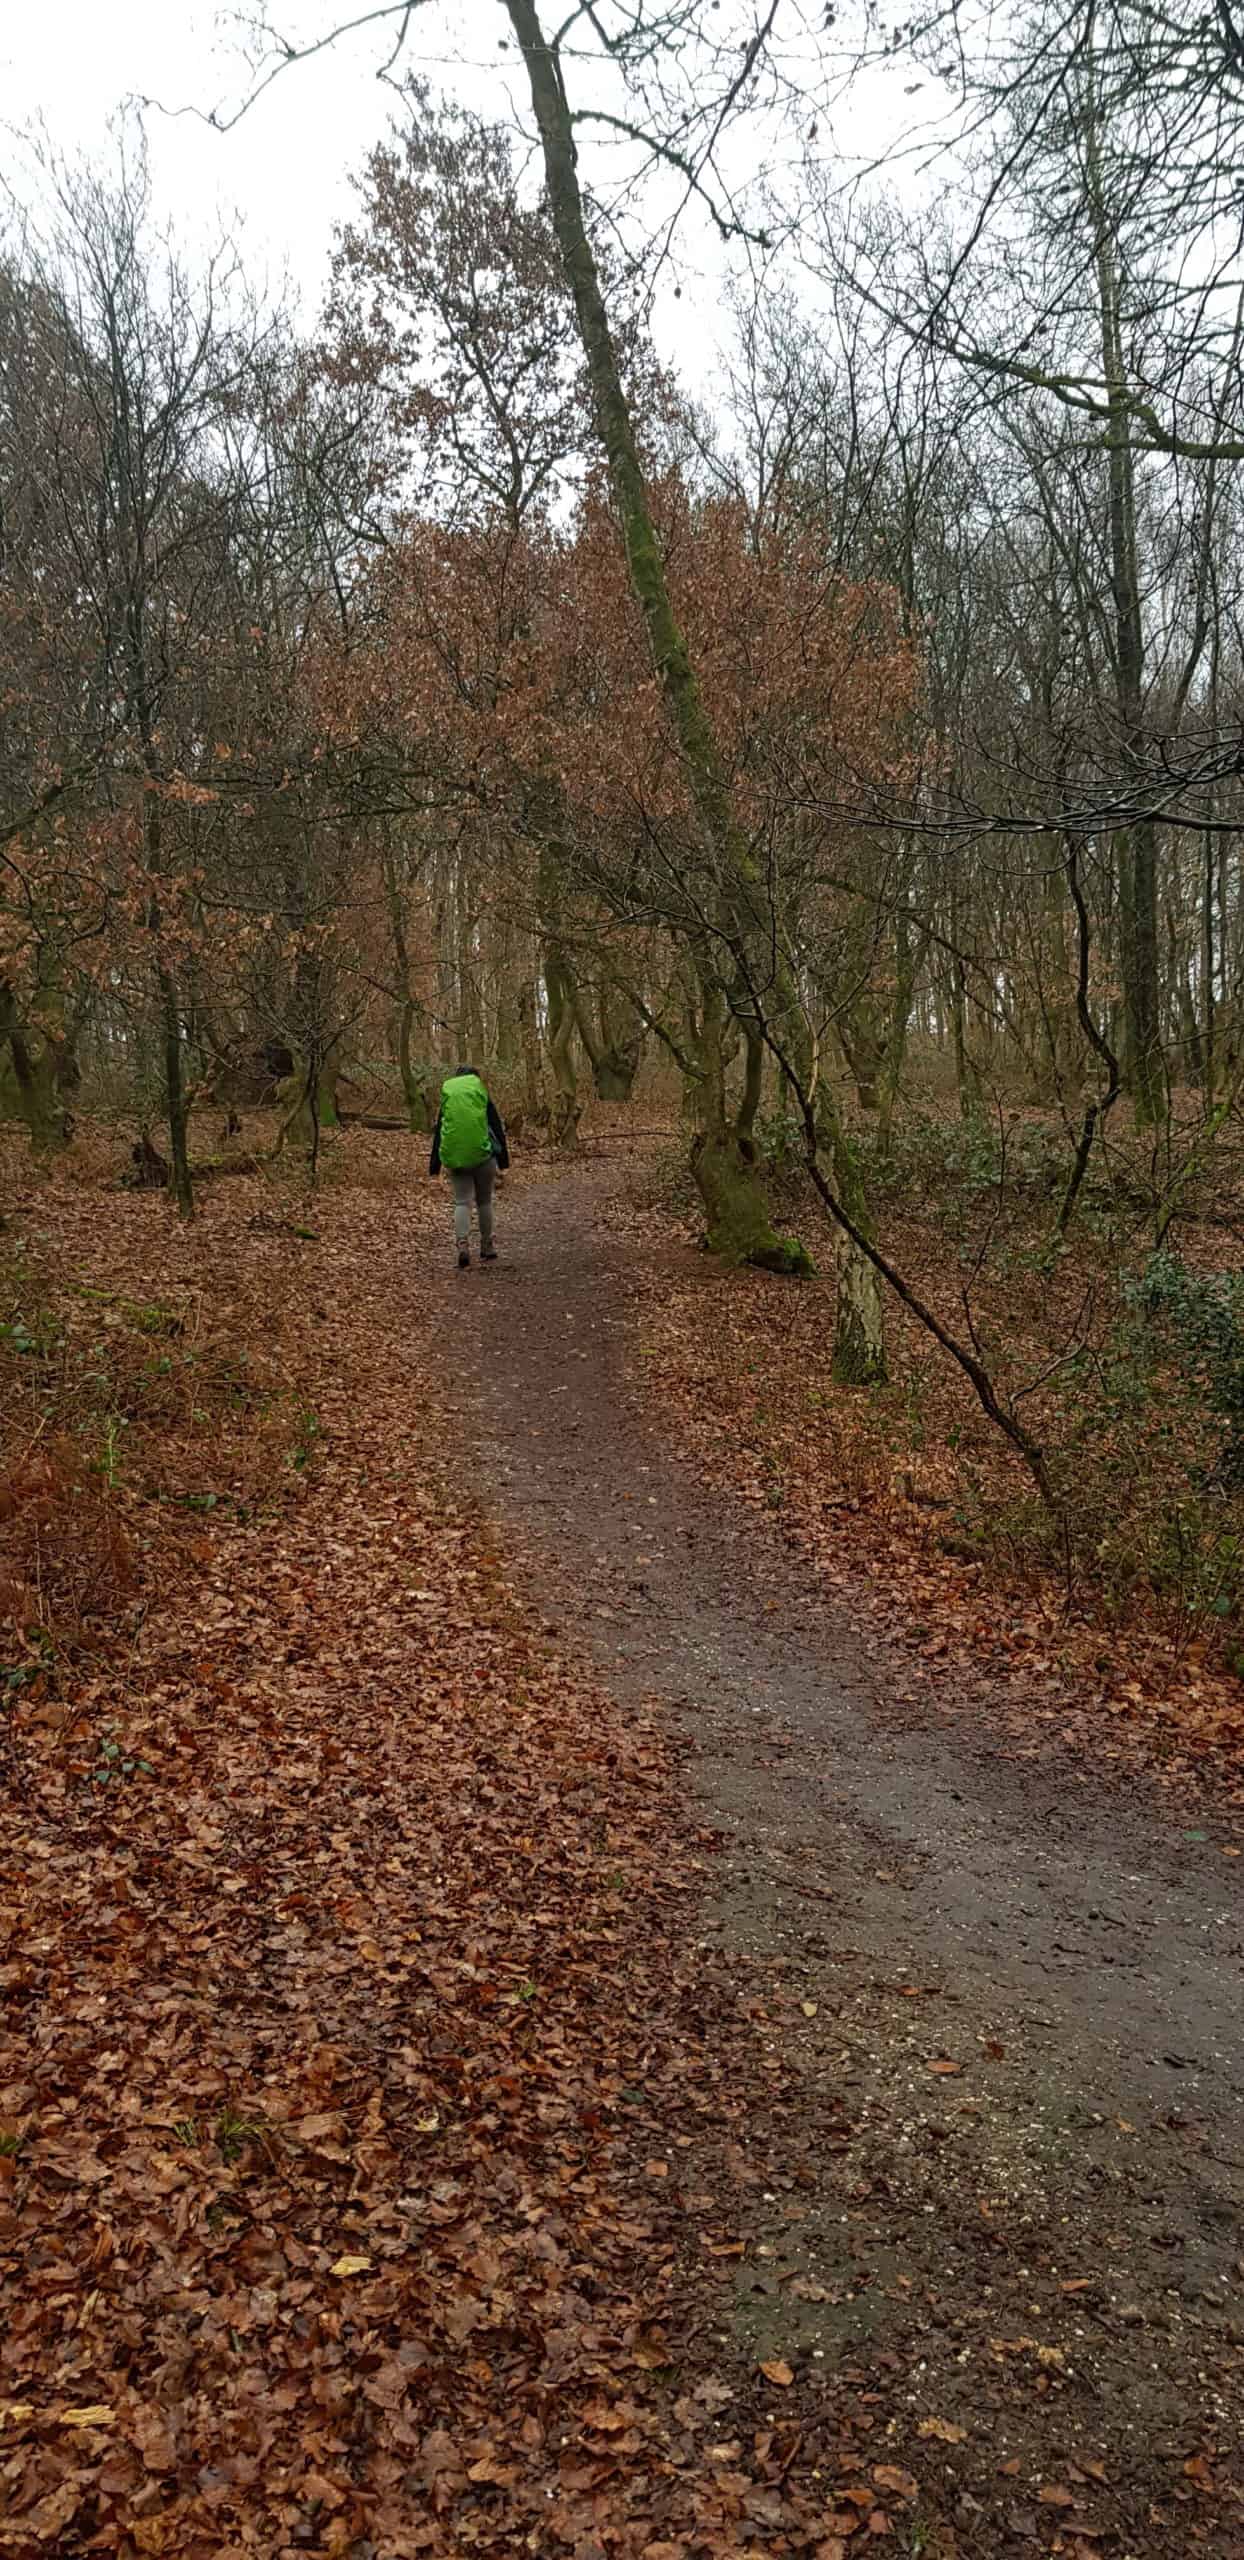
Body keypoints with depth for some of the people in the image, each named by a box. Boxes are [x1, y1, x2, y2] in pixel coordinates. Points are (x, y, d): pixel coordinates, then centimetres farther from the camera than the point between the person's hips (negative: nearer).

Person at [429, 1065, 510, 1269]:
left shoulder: (446, 1101, 9)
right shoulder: (484, 1097, 3)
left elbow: (437, 1134, 11)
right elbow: (497, 1129, 0)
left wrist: (435, 1167, 15)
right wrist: (503, 1160, 4)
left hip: (455, 1158, 1)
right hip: (482, 1155, -1)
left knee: (461, 1202, 5)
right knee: (484, 1201, 14)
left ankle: (463, 1244, -17)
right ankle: (487, 1248, 22)